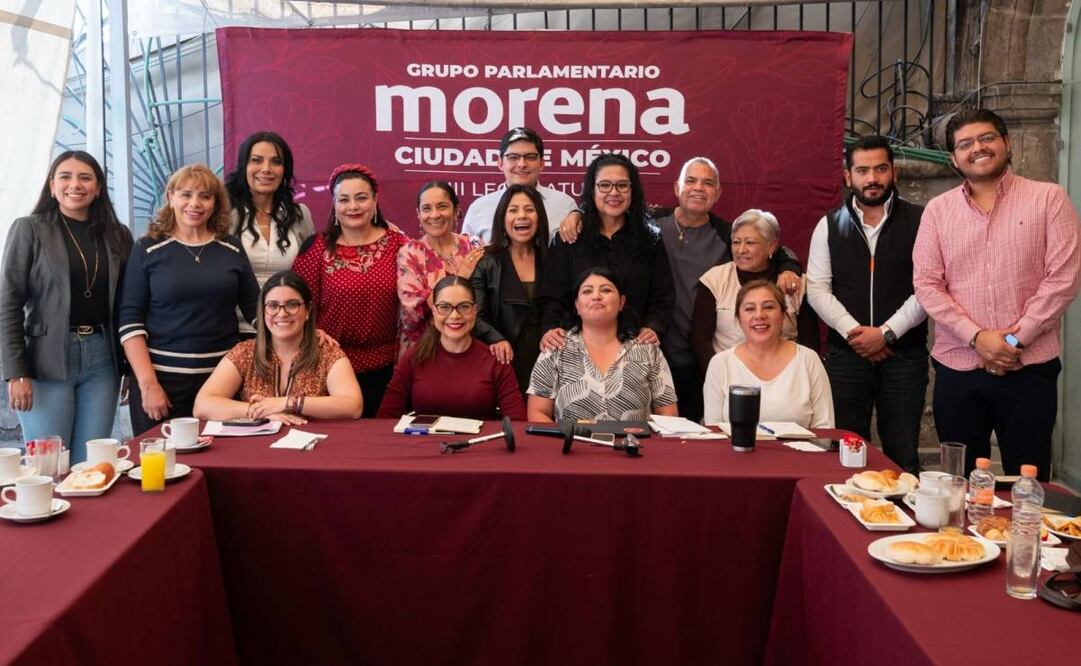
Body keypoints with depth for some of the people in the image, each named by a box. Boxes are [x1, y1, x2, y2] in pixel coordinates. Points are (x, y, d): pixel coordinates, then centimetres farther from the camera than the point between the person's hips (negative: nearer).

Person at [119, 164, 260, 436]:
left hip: (222, 376, 2)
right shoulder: (148, 249, 1)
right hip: (161, 376, -2)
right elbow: (130, 320, -3)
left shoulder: (232, 248, 7)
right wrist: (148, 383, -11)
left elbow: (255, 309, 9)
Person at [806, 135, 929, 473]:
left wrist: (886, 332, -13)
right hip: (846, 355, 1)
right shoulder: (830, 225, 7)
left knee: (902, 457, 5)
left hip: (904, 354, -1)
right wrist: (853, 331, -10)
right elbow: (817, 289, 2)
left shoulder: (919, 221, 1)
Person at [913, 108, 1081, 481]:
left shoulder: (1048, 199, 1)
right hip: (957, 369, 2)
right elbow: (926, 285, 0)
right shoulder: (938, 210, 6)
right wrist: (977, 337, -11)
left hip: (1030, 368, -2)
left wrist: (1016, 340, -11)